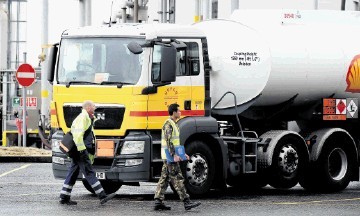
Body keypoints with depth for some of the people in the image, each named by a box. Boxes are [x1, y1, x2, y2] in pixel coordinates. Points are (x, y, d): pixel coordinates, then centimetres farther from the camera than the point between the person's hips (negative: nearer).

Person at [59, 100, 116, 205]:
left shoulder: (87, 118, 24)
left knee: (73, 174, 11)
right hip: (81, 150, -11)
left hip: (80, 152, 11)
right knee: (89, 173, -9)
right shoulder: (83, 117, -10)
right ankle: (102, 196, -10)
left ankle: (64, 197, 13)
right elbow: (77, 134, -21)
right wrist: (81, 149, -23)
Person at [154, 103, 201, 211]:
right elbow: (168, 141, -21)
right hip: (169, 157, -10)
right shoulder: (168, 124, -14)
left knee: (164, 179, 8)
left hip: (170, 157, 10)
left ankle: (158, 202, 8)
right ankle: (186, 202, -11)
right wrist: (174, 155, -25)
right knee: (177, 179, -9)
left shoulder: (174, 124, 18)